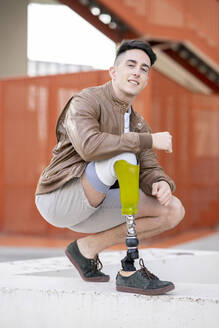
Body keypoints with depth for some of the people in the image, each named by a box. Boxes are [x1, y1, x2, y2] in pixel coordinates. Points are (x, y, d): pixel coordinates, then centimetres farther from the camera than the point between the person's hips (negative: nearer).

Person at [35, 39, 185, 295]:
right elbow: (88, 146, -32)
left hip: (90, 208, 8)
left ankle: (87, 248, 2)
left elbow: (149, 171, 2)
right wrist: (149, 140, -28)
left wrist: (161, 184, -23)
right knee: (123, 158, -32)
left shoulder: (139, 125, 12)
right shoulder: (85, 101, -12)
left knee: (173, 211, -5)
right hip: (58, 199, -8)